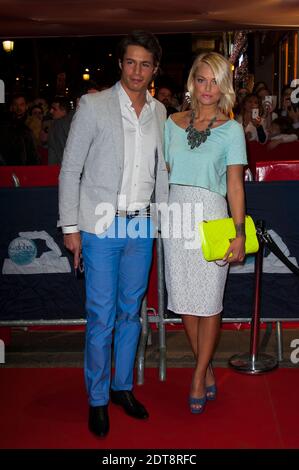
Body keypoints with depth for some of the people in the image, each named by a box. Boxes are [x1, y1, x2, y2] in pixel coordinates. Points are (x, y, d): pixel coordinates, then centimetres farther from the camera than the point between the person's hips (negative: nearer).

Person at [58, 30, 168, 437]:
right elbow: (70, 170, -5)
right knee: (101, 317, 0)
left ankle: (123, 386, 30)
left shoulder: (159, 111, 9)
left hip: (141, 227, 4)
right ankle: (97, 398, 18)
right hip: (100, 227, -4)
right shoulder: (93, 105, -5)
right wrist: (70, 227, -8)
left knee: (131, 312, 13)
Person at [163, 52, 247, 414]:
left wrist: (239, 232, -12)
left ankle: (199, 376, 17)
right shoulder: (173, 123, 10)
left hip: (210, 216, -3)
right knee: (185, 299, 8)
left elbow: (235, 184, -4)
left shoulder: (231, 129, 1)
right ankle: (207, 368, 27)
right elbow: (163, 172, 12)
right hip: (176, 216, 3)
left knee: (208, 302, 2)